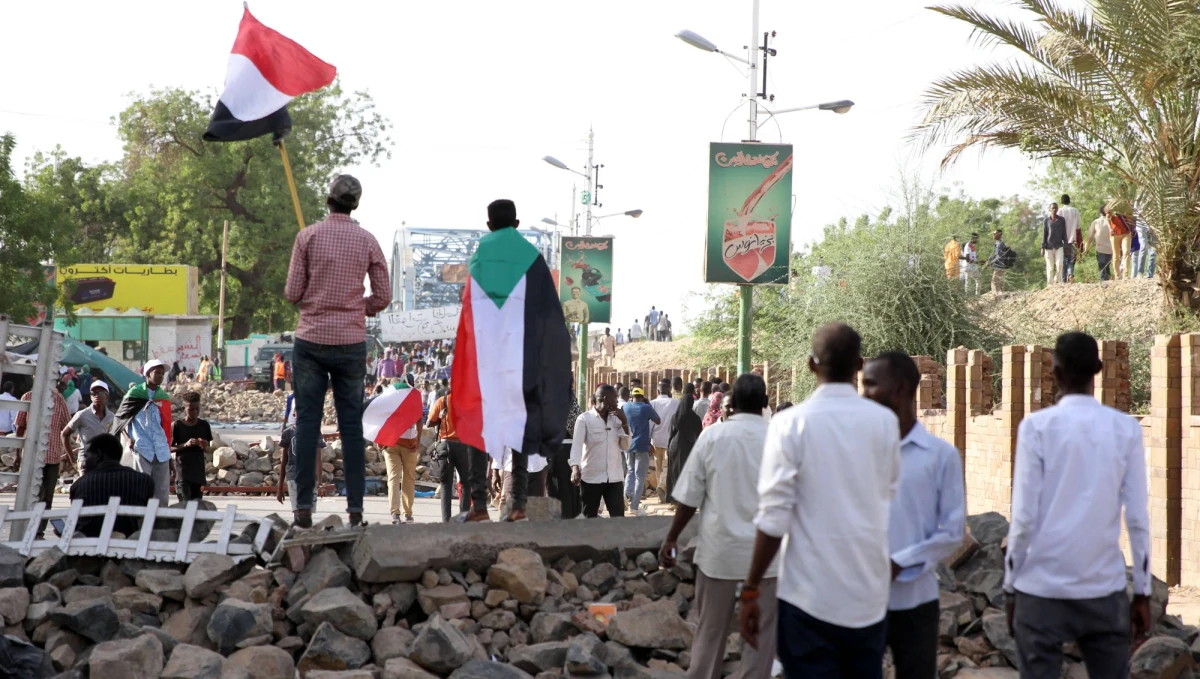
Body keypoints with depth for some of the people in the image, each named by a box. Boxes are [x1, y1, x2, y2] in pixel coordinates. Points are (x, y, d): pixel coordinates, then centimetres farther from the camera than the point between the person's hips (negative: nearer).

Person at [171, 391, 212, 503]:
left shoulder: (204, 425, 6)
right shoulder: (177, 426, -3)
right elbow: (169, 448, -2)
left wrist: (204, 446, -11)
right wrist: (185, 445, -17)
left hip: (199, 472, 4)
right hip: (183, 472, -4)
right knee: (185, 504, -13)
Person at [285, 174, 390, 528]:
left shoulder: (308, 236, -2)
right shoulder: (367, 241, 2)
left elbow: (292, 293, -2)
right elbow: (383, 297, 4)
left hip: (311, 339, -1)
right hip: (352, 342, 1)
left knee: (307, 422, 3)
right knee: (352, 425, 5)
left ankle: (304, 508, 1)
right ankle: (355, 509, 5)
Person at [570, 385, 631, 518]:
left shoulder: (616, 419, 9)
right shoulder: (584, 419, -7)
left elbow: (626, 446, 8)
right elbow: (576, 445, -16)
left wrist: (624, 422, -4)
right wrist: (575, 467, -33)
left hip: (614, 477, 4)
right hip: (591, 477, -4)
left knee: (618, 516, 0)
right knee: (590, 518, 5)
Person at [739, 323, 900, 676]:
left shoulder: (791, 423, -9)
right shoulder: (885, 422, -1)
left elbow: (774, 519, -11)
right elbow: (890, 500, 9)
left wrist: (751, 590, -3)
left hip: (810, 595, -3)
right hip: (871, 594, 4)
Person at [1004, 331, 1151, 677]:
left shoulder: (1037, 426, -5)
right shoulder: (1126, 428, 1)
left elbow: (1024, 516, -7)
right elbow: (1137, 518, 0)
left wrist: (1010, 585, 3)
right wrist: (1142, 591, 8)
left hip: (1042, 588, -2)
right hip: (1105, 588, 2)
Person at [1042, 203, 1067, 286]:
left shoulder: (1062, 220, 4)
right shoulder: (1046, 221, 1)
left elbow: (1064, 234, 5)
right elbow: (1044, 235, 1)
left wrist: (1066, 246, 0)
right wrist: (1042, 248, -4)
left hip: (1059, 246, 0)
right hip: (1049, 247, 0)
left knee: (1059, 264, -17)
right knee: (1050, 267, -2)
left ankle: (1057, 281, 2)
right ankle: (1050, 285, 5)